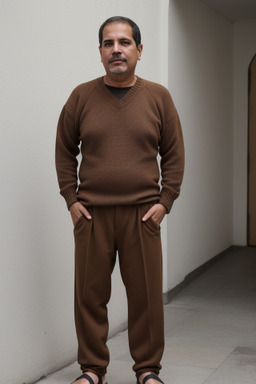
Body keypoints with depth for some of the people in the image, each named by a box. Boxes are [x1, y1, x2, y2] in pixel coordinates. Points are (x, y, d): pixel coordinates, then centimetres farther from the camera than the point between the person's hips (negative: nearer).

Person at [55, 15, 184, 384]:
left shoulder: (158, 97, 5)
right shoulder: (82, 96, 5)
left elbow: (174, 155, 7)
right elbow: (65, 152, 9)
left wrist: (164, 202, -1)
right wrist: (71, 200, 1)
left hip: (142, 214, 0)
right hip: (91, 214, 0)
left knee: (146, 295, 2)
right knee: (90, 295, 4)